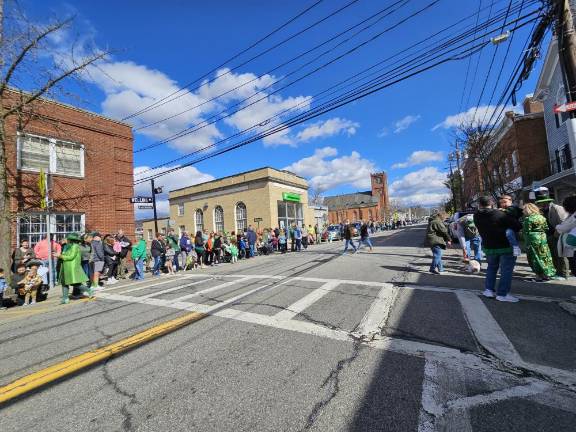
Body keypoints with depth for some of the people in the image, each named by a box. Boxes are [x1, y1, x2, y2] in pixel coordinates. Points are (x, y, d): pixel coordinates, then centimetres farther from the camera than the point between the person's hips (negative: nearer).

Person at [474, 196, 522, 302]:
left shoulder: (476, 216, -6)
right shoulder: (500, 214, -17)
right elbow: (518, 225, -14)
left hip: (488, 247, 4)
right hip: (506, 246, -4)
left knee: (492, 267, 22)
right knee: (506, 269, 6)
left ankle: (489, 289, 19)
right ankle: (502, 294, 6)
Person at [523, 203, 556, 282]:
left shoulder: (528, 219, -15)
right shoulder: (542, 217, 7)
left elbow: (527, 231, -14)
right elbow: (546, 228, 11)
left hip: (533, 239, -7)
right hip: (543, 237, 7)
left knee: (536, 257, 2)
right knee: (544, 255, 14)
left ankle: (539, 275, 6)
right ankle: (547, 274, 23)